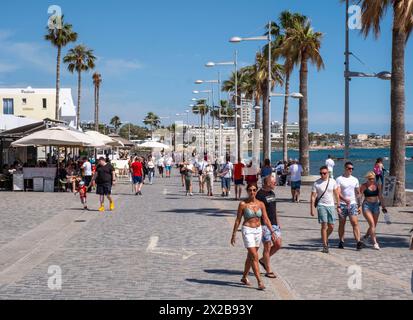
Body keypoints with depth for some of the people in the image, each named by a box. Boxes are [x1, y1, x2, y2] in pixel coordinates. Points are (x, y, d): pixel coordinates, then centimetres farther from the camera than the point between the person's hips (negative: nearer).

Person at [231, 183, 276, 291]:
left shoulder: (260, 204, 2)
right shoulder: (243, 204, -8)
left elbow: (266, 219, 5)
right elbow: (238, 220, -3)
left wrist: (272, 232, -1)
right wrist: (234, 235, -2)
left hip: (258, 230, 5)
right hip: (247, 231, -5)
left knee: (250, 256, 16)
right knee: (254, 256, -11)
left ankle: (244, 277, 33)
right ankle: (260, 282, -11)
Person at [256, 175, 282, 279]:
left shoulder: (272, 193, 12)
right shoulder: (260, 195, -15)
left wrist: (278, 222, 19)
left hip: (274, 224, 8)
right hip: (265, 225, -8)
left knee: (278, 244, 6)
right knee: (267, 247, -1)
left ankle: (263, 260, 25)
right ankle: (268, 271, 10)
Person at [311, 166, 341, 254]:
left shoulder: (332, 181, 4)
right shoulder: (317, 183, -4)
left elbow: (337, 194, 11)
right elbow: (313, 197, -2)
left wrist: (338, 206, 8)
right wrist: (312, 209, -7)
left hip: (331, 205, 3)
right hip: (321, 206, -3)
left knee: (331, 227, 3)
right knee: (324, 226, -9)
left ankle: (325, 238, 31)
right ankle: (325, 245, -2)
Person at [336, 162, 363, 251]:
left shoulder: (355, 180, 12)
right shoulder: (339, 179, 0)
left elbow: (358, 193, 16)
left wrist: (360, 205, 10)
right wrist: (344, 199, -26)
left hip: (353, 204, 2)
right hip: (342, 204, -2)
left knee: (355, 223, -9)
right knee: (342, 224, 6)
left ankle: (358, 242, -15)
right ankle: (341, 242, 16)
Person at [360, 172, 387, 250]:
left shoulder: (378, 185, 6)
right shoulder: (364, 186, -6)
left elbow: (380, 197, 13)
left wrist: (383, 206, 11)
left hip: (376, 205, 5)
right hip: (367, 206, -5)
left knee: (374, 225, 10)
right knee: (372, 224, -14)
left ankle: (365, 237, 35)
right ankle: (375, 242, -14)